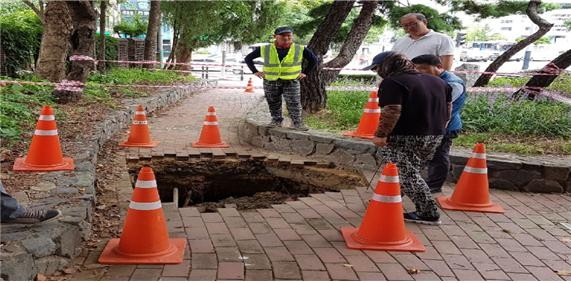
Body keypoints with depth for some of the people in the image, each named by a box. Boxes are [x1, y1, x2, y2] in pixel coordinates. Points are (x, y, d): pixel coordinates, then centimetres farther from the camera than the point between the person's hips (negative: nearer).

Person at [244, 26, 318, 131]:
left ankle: (298, 123, 4)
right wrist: (255, 71, -1)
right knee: (274, 104, 8)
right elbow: (248, 58, 7)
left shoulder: (300, 49, -4)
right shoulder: (264, 49, -4)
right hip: (270, 82, 1)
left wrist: (304, 72, 3)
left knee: (294, 103, -5)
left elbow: (313, 60, 10)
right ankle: (276, 121, 22)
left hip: (291, 81, -1)